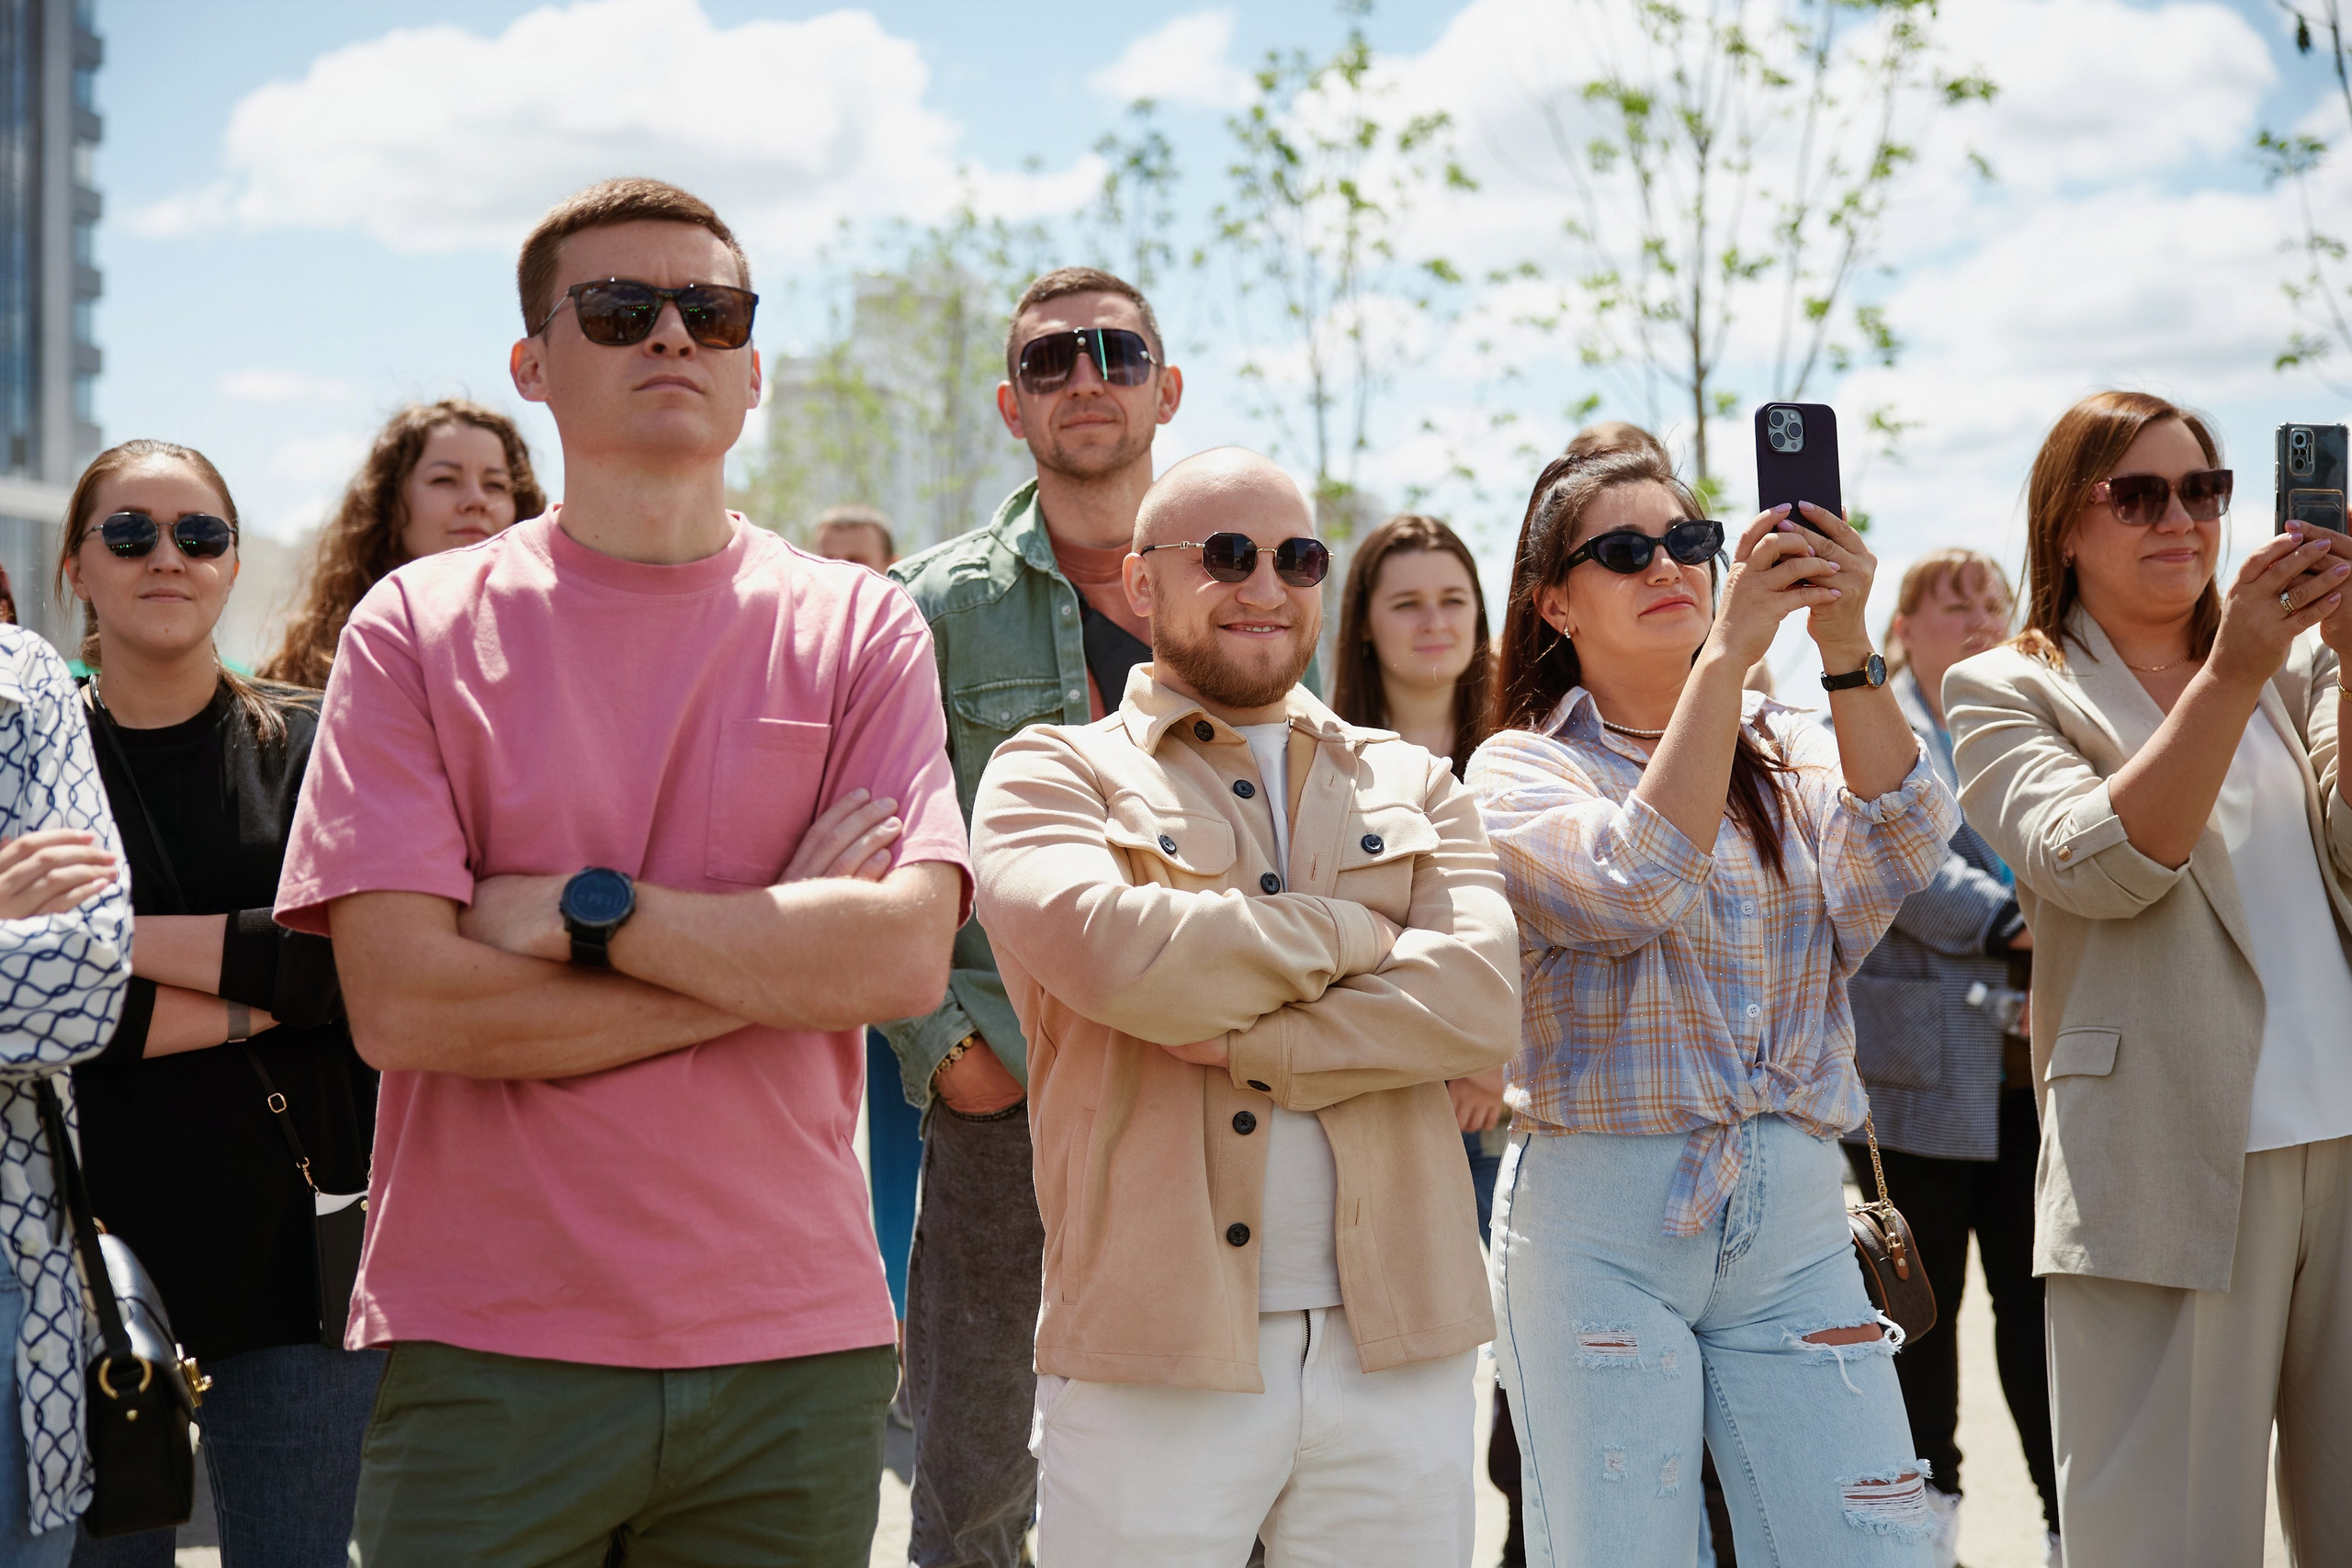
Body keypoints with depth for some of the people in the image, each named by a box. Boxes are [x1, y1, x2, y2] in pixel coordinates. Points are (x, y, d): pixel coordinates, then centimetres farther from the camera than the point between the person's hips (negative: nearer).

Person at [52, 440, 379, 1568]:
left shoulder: (308, 747, 6)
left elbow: (356, 956, -9)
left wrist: (128, 936, -14)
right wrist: (256, 994, -12)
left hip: (292, 1249, 0)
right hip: (94, 1250, 0)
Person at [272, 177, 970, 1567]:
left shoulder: (860, 630, 5)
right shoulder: (416, 629, 1)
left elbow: (908, 954, -8)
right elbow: (400, 1002, -10)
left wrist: (581, 914, -11)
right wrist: (774, 953, -8)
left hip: (794, 1345, 2)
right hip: (486, 1347, -1)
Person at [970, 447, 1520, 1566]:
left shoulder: (1410, 784, 15)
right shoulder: (1053, 775, 4)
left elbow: (1479, 999, -3)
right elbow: (1115, 952, -17)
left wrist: (1242, 1044, -12)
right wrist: (1355, 937, -5)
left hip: (1400, 1348, 3)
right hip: (1151, 1351, -3)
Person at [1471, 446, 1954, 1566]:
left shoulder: (1786, 755, 13)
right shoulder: (1520, 769, 2)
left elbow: (1900, 856, -8)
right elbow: (1636, 888, -19)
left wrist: (1846, 648, -20)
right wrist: (1728, 649, -21)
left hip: (1795, 1220, 3)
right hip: (1598, 1217, -3)